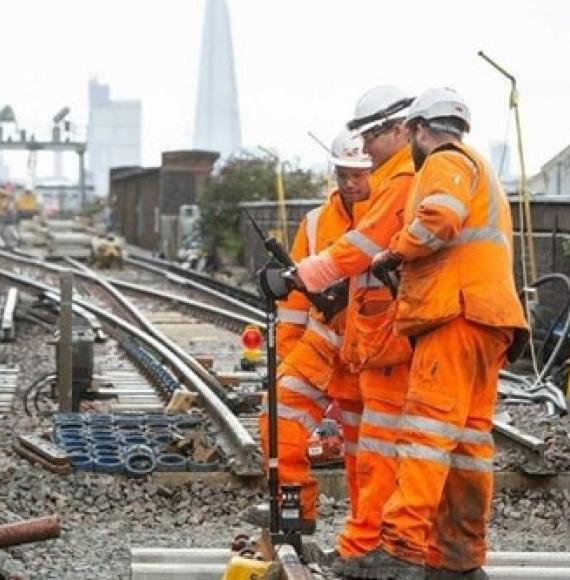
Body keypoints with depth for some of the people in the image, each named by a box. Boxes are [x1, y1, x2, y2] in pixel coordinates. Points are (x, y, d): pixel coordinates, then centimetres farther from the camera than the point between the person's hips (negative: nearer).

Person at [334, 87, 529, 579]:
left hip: (457, 315, -10)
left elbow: (440, 217, -19)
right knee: (469, 435, 8)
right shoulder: (482, 172, 32)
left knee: (429, 426, -16)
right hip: (489, 318, 10)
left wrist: (394, 254, -7)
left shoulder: (445, 163, 0)